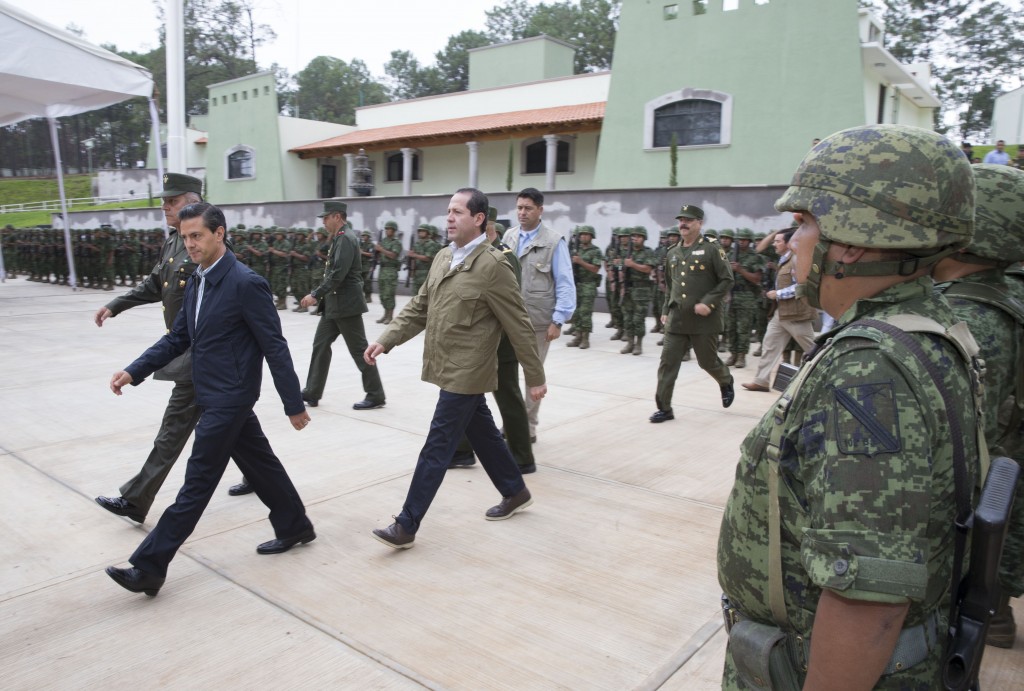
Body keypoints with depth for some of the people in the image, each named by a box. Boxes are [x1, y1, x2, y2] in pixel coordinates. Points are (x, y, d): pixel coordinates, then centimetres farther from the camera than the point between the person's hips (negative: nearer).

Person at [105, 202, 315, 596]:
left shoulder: (246, 283, -17)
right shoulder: (195, 284, 9)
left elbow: (274, 347, -17)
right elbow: (177, 338, 14)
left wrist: (294, 405, -14)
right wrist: (134, 371, 0)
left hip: (229, 399, -9)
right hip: (213, 397, 9)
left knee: (197, 484, 0)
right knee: (260, 464, 19)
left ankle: (149, 568, 9)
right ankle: (295, 527, 34)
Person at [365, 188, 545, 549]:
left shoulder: (493, 265, -16)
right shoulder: (443, 257, 8)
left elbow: (518, 326, -13)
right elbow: (419, 307, 12)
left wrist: (535, 377, -8)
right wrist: (385, 340, -1)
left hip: (466, 373, -8)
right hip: (451, 370, 8)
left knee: (437, 448, -2)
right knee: (482, 434, 20)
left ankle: (406, 525, 8)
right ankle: (516, 492, 39)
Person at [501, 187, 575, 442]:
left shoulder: (554, 241, -7)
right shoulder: (509, 236, 7)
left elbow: (565, 285, -8)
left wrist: (558, 320, -13)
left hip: (538, 321, -4)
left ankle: (528, 427, 24)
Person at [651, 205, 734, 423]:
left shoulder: (712, 249, -7)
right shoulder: (673, 253, 11)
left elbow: (727, 280, -9)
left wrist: (708, 303, -19)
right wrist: (666, 311, 15)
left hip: (704, 319, -4)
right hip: (677, 318, 5)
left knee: (707, 361, 10)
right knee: (667, 362, -3)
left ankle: (726, 383, 43)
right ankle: (664, 408, 4)